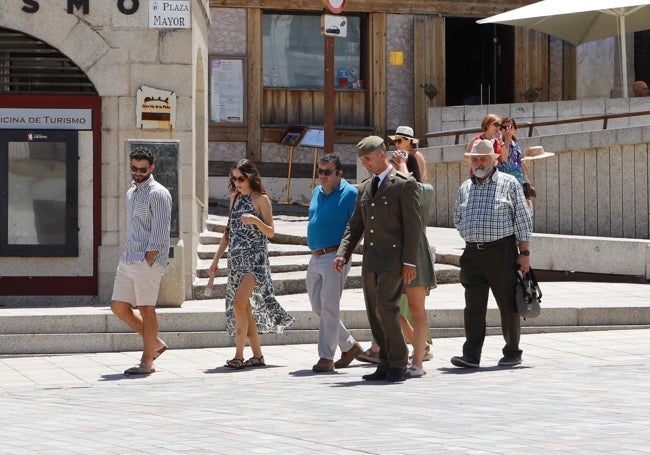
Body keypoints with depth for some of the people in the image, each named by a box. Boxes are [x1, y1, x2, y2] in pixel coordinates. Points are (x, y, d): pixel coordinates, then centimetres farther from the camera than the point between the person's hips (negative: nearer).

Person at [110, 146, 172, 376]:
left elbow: (160, 230, -14)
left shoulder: (158, 194, -8)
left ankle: (147, 362, -1)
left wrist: (148, 259, -18)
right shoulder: (131, 193, 19)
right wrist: (127, 255, 16)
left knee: (146, 309, -6)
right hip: (127, 259, 9)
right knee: (119, 306, 8)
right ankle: (156, 343, 20)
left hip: (148, 261, -9)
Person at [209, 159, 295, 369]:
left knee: (239, 304, -17)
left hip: (254, 258, -7)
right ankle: (257, 355, 12)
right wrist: (216, 258, 15)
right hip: (236, 258, 7)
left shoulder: (261, 199, -4)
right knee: (245, 308, 6)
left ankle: (239, 355, -14)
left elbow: (270, 232, -4)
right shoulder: (235, 198, 14)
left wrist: (256, 221, -22)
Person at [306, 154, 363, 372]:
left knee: (329, 306, -10)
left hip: (335, 256, -8)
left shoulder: (349, 194, -8)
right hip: (315, 257, 8)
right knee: (318, 307, 10)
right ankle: (349, 345, 24)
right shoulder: (316, 193, 16)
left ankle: (326, 357, -6)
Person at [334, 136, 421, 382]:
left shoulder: (404, 184, -4)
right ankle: (386, 364, 12)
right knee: (374, 315, 6)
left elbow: (412, 225, -8)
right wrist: (342, 254, 3)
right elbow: (355, 225, 18)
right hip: (370, 262, 7)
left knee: (385, 308, -17)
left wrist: (409, 262, -14)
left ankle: (398, 362, -7)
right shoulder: (365, 188, 18)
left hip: (393, 261, -7)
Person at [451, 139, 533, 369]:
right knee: (473, 307, -4)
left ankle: (512, 352, 15)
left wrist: (524, 252, -6)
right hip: (472, 253, 4)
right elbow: (457, 218, 26)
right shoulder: (465, 188, 15)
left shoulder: (509, 184, 1)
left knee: (508, 306, 3)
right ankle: (471, 355, -7)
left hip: (501, 253, -4)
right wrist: (471, 235, 10)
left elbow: (523, 220, -1)